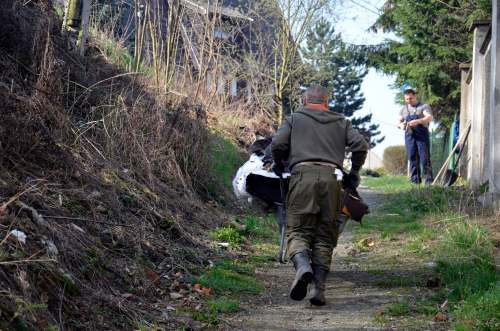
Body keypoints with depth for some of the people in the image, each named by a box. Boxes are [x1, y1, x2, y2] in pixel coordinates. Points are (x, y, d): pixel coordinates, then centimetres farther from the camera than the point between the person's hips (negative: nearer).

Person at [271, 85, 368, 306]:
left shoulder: (295, 118, 19)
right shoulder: (340, 122, 25)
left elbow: (277, 144, 6)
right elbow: (360, 145, 11)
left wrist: (279, 165, 24)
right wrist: (354, 172, 22)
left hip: (303, 174, -2)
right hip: (331, 178, 2)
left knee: (297, 230, -3)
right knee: (325, 236, 6)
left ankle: (303, 266, -33)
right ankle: (319, 288, -3)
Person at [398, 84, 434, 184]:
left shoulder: (424, 107, 2)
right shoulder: (404, 109, 17)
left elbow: (429, 117, -14)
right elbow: (399, 121, 15)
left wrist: (417, 121, -31)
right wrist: (401, 125, -11)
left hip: (422, 136, -4)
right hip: (409, 136, 4)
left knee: (425, 158, -7)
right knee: (412, 158, 3)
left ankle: (429, 180, -5)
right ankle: (415, 180, 7)